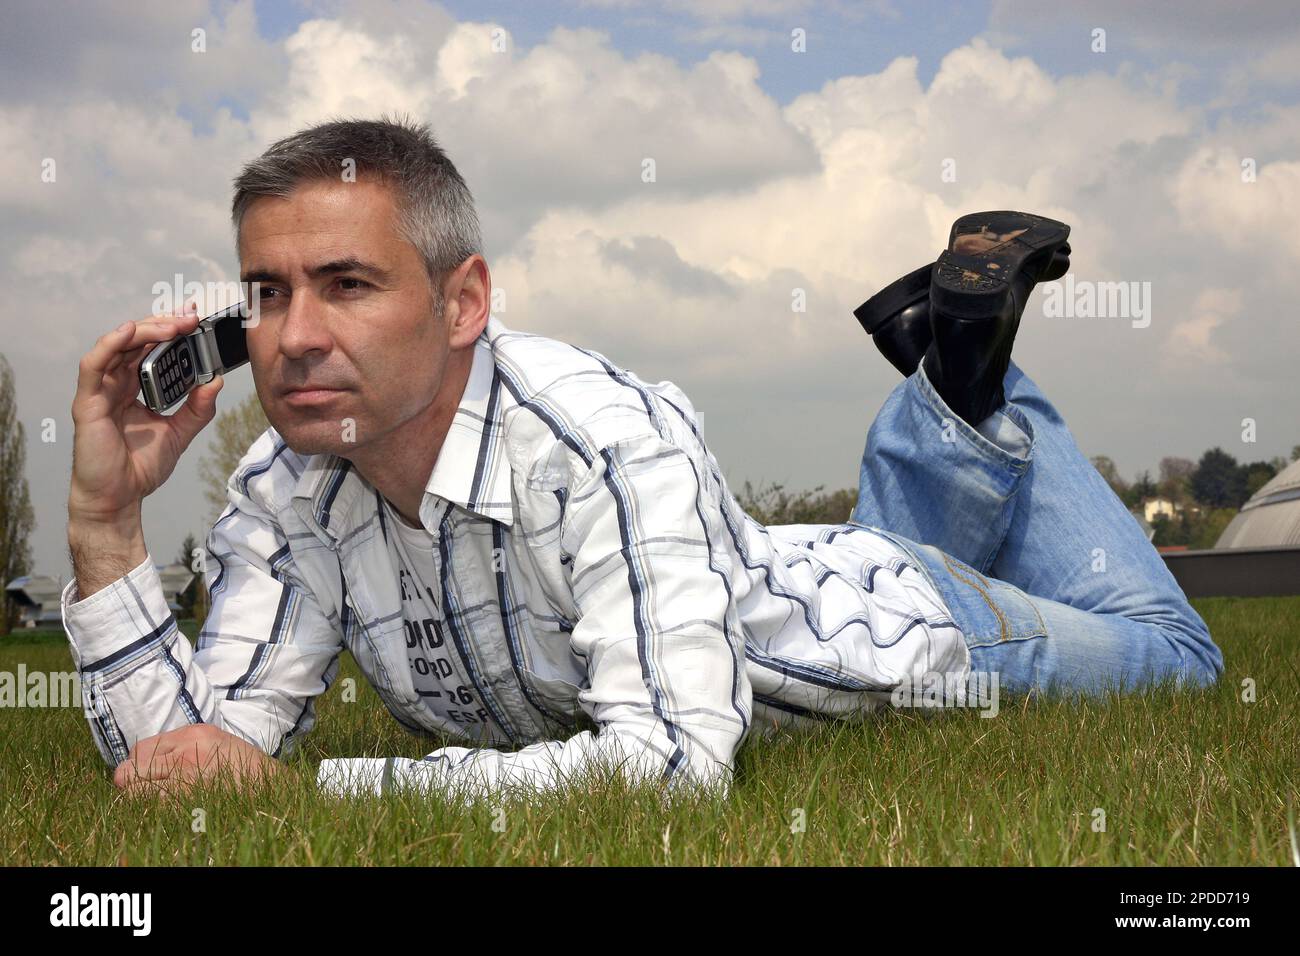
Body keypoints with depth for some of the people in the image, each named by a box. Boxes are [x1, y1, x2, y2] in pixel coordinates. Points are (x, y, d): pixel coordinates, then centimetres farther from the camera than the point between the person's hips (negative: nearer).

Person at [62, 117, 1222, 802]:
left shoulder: (606, 442, -45)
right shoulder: (282, 491, -26)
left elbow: (672, 756, -54)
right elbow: (179, 775, -26)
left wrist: (306, 786, -53)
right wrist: (106, 519, -38)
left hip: (892, 634, -5)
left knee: (1169, 654, 27)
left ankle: (976, 393, 33)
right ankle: (951, 410, 42)